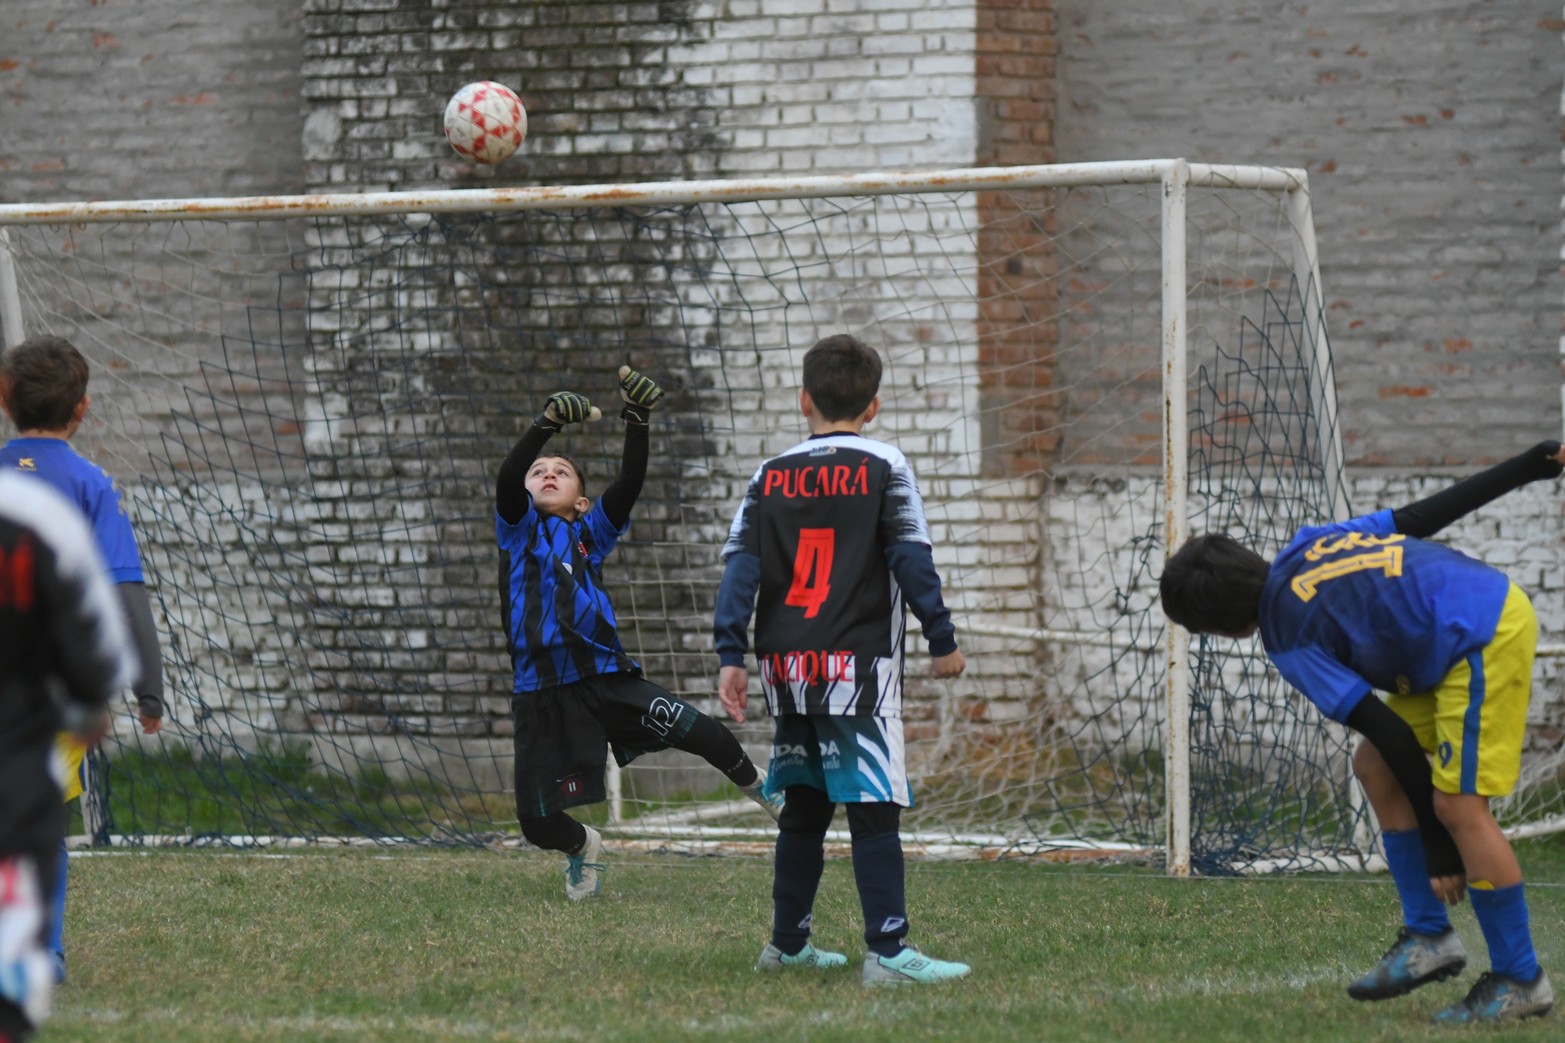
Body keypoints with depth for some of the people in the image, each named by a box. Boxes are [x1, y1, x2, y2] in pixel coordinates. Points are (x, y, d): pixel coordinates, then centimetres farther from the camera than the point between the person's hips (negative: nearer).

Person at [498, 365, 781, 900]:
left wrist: (638, 425, -14)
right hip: (542, 692, -1)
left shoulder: (592, 533, 14)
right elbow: (507, 478, -11)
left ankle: (758, 787, 14)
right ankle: (583, 846, 35)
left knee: (699, 732, -17)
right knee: (539, 823, -2)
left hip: (606, 678, 1)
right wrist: (547, 425, -24)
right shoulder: (519, 528, 9)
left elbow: (628, 485, -1)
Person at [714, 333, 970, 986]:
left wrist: (731, 656, 1)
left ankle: (787, 943, 22)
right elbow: (912, 558, -6)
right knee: (874, 808, -7)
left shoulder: (770, 477, 9)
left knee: (804, 807, 17)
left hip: (786, 664, 5)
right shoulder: (884, 468, -1)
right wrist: (942, 639, 2)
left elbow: (740, 566, 2)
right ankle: (887, 951, -14)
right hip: (858, 662, -5)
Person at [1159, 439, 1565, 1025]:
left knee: (1460, 806, -11)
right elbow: (1427, 514, 9)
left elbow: (1391, 734, -15)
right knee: (1374, 768, 11)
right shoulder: (1305, 546, 9)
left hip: (1483, 641, -10)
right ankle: (1428, 938, 13)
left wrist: (1437, 848, -11)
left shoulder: (1289, 643, -13)